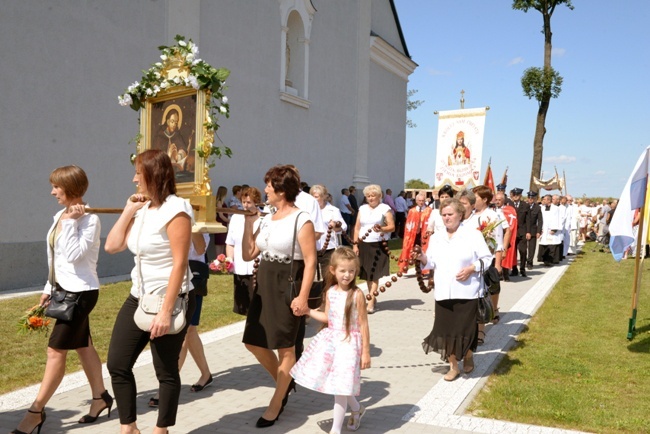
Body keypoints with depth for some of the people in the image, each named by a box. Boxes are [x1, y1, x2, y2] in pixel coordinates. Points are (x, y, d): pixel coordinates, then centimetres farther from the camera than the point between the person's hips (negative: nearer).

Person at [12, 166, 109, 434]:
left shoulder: (89, 220, -16)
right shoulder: (61, 216, 9)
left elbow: (73, 255, -25)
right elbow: (57, 259, 16)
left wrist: (70, 222, -22)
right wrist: (49, 288, 18)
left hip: (81, 292, -9)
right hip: (65, 290, 9)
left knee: (55, 351, -4)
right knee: (82, 346, 15)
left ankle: (36, 411, 6)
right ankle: (100, 396, 28)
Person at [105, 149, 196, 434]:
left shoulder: (175, 209, -16)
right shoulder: (141, 209, 9)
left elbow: (179, 264, -21)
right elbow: (112, 246, 9)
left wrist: (166, 311, -24)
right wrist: (128, 210, 3)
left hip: (170, 299, -8)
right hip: (138, 297, 8)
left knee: (166, 371, 6)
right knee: (117, 364, 9)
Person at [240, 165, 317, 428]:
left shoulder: (301, 220, -12)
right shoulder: (265, 220, 10)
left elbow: (310, 261, -15)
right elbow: (248, 255, 9)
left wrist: (303, 296, -22)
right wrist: (248, 224, 3)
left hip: (287, 287, -8)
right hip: (264, 286, 8)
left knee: (284, 347, 4)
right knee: (253, 342, 12)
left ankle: (275, 405, 19)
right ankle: (284, 382, 35)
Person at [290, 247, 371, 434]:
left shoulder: (357, 294, -13)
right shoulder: (330, 292, 1)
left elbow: (363, 324, -10)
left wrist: (366, 352, -9)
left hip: (349, 343, -6)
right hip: (330, 341, 6)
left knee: (340, 387, -2)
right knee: (337, 385, 15)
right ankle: (357, 409, 43)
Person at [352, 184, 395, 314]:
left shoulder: (385, 208, -1)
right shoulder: (362, 209, 12)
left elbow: (392, 227, -7)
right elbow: (357, 227, 11)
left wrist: (381, 229, -26)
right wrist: (355, 244, 3)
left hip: (378, 245, -4)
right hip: (363, 244, 4)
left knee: (375, 274, -5)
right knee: (367, 274, 8)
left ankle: (370, 302, -5)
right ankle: (372, 297, 22)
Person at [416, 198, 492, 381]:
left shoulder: (473, 235, -2)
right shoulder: (436, 237, 11)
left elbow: (487, 259, -2)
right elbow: (432, 264, 10)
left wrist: (472, 268, -17)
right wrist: (423, 258, -10)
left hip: (466, 293, -3)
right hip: (443, 293, 4)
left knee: (465, 329, 1)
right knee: (446, 330, 4)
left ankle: (468, 356, 33)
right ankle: (453, 366, 21)